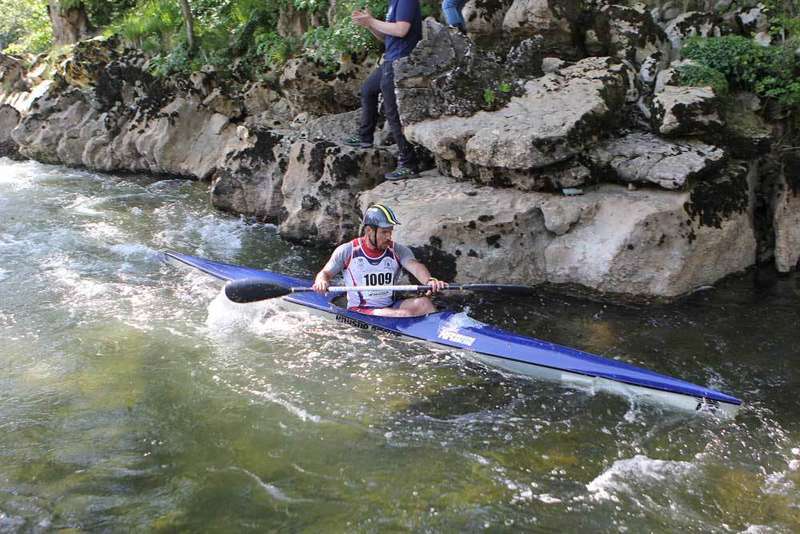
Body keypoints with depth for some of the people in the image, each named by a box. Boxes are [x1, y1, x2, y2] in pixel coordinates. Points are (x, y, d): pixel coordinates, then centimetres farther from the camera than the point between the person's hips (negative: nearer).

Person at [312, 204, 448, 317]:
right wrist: (321, 281, -25)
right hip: (359, 312, -4)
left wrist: (429, 281, -40)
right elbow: (324, 273, 2)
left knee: (424, 302, -24)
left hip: (390, 307, 4)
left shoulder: (398, 251, 2)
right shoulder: (347, 251, -2)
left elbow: (415, 266, -16)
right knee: (405, 315, -31)